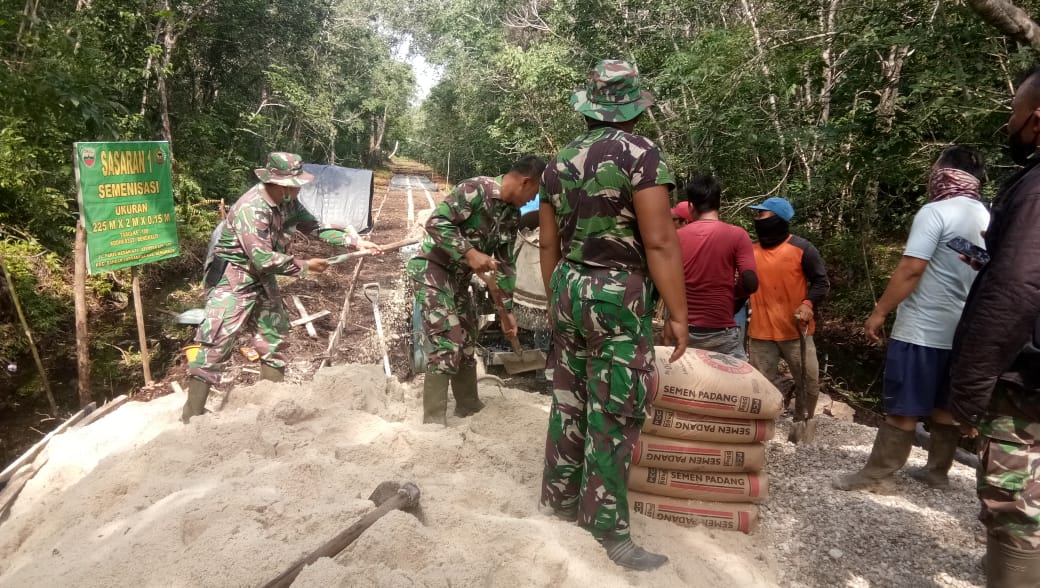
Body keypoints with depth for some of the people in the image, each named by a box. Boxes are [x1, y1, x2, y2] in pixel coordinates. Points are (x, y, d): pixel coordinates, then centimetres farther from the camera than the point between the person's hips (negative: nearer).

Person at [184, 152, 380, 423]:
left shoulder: (288, 202, -3)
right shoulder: (250, 209, -29)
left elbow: (314, 226, 7)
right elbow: (264, 259, -31)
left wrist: (355, 240, -2)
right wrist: (305, 266, -20)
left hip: (262, 279, 9)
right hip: (232, 279, -9)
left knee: (274, 336, 14)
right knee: (216, 344, -11)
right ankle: (191, 417, -3)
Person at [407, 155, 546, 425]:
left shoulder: (512, 215, 6)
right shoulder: (475, 189, -19)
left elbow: (505, 264, 12)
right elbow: (435, 222, -25)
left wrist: (507, 310, 13)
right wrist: (470, 253, -31)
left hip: (459, 278, 9)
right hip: (433, 270, -9)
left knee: (467, 345, 14)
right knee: (447, 346, -13)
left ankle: (469, 409, 29)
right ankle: (433, 423, -4)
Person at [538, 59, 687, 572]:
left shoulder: (560, 161, 9)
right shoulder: (639, 152, -11)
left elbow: (548, 243, 13)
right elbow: (659, 242, -17)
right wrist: (678, 314, -12)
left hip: (570, 289, 7)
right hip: (618, 295, -7)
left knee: (569, 402, 16)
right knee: (614, 415, 0)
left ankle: (561, 498, 30)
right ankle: (609, 533, 10)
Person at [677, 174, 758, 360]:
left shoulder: (677, 237, 1)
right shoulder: (736, 235, -6)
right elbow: (750, 283, -13)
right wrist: (732, 296, 7)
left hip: (684, 331, 3)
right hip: (721, 333, -3)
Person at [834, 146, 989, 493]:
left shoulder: (935, 212, -15)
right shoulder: (988, 219, 9)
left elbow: (911, 270, -20)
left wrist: (879, 313, -13)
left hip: (921, 331, -7)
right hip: (961, 330, 8)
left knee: (903, 408, -2)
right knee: (945, 406, 16)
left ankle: (876, 475, 6)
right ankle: (937, 472, 26)